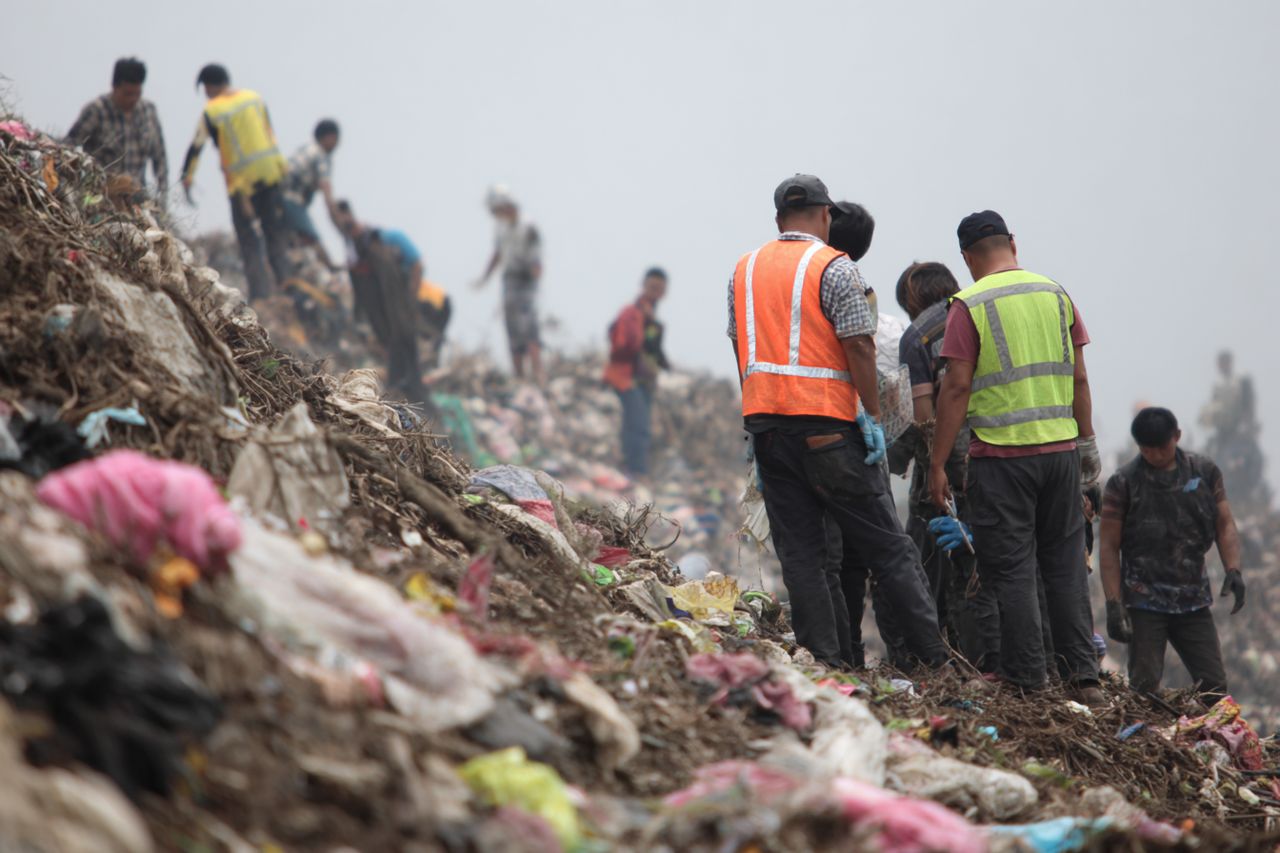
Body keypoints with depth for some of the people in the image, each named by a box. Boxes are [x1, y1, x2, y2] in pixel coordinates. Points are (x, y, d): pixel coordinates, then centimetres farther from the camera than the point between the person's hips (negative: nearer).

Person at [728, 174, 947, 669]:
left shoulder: (744, 270, 12)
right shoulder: (833, 267, -6)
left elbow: (741, 350, 15)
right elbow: (858, 345, -12)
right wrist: (872, 415, -8)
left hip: (765, 424, 5)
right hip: (826, 424, -5)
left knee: (799, 551, 7)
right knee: (886, 546, 0)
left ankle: (824, 659, 3)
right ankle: (934, 657, 1)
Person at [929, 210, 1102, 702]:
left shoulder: (969, 306, -6)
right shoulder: (1056, 295, 7)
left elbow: (957, 388, -10)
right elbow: (1078, 378, 8)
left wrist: (937, 464, -6)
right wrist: (1086, 442, 18)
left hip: (1002, 455, -4)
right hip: (1060, 449, 4)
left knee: (1011, 569, 2)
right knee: (1065, 563, 11)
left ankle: (1025, 680, 2)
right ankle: (1082, 676, 10)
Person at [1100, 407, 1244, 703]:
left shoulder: (1204, 471, 7)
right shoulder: (1124, 483, -2)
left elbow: (1225, 525, 8)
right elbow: (1110, 546, -2)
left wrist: (1233, 570, -10)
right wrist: (1114, 604, -11)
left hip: (1193, 600, 3)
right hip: (1144, 603, -3)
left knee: (1214, 686, 0)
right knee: (1145, 687, -9)